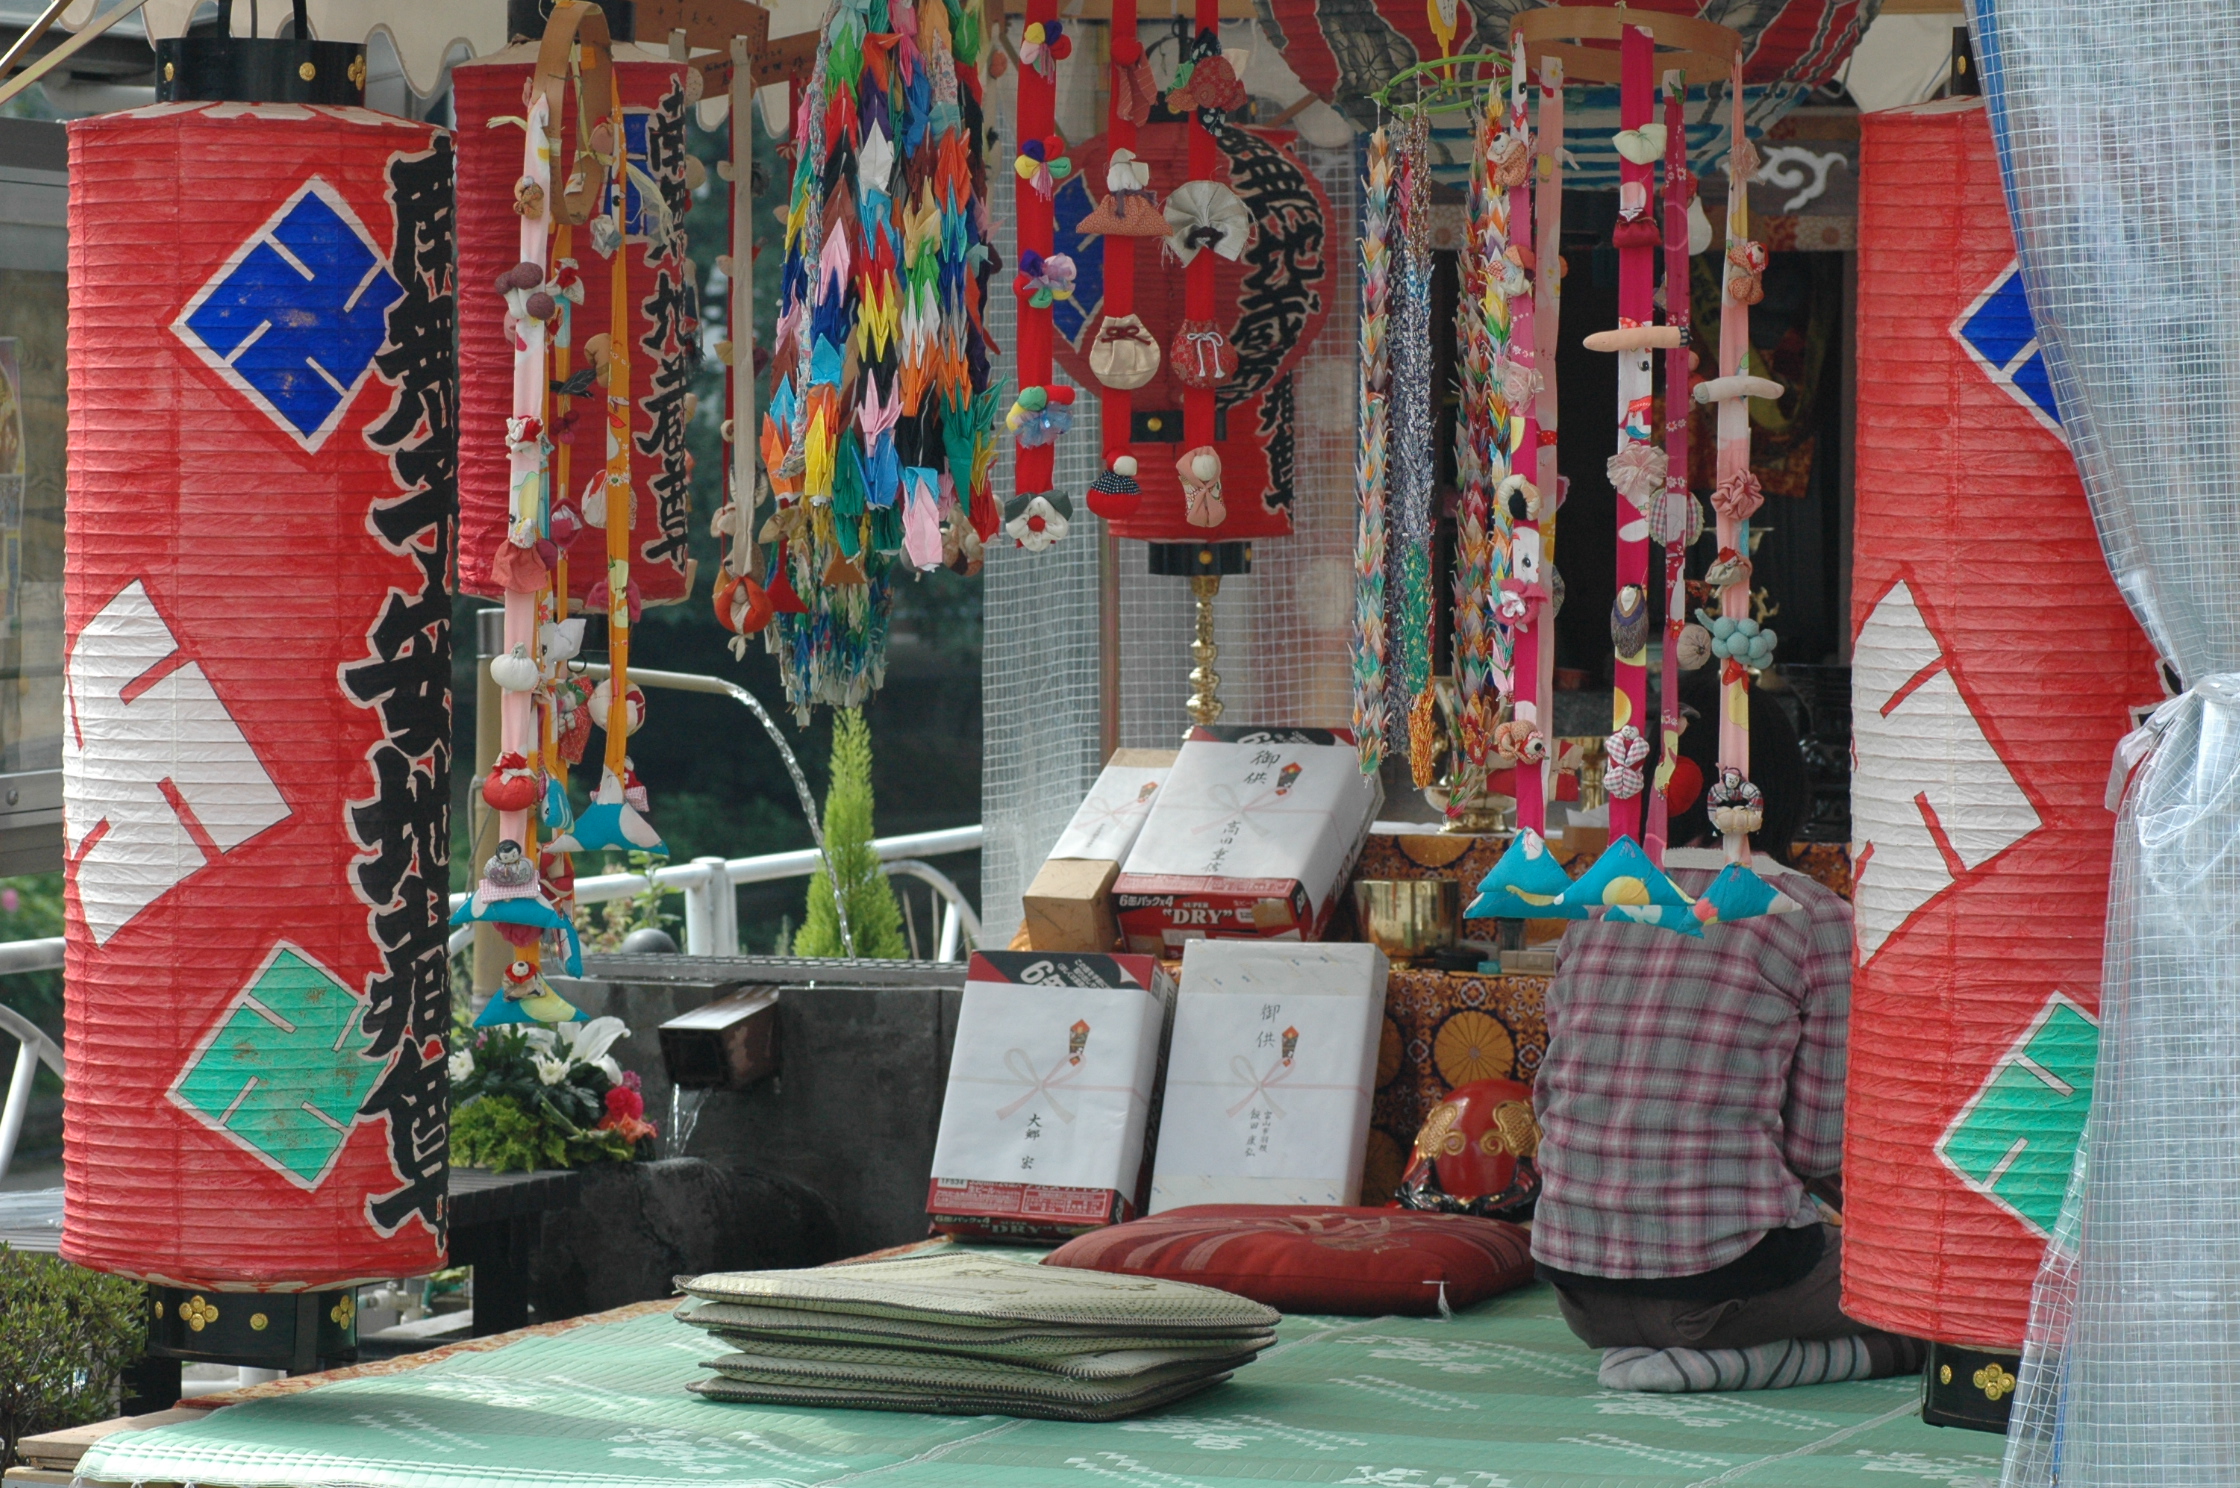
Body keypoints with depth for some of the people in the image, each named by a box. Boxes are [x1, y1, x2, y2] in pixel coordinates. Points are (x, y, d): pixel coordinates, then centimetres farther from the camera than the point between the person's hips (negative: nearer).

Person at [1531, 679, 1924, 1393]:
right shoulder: (1816, 920, -6)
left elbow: (1548, 1097, 14)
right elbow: (1825, 1147, -5)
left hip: (1579, 1295, 8)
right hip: (1723, 1275, -8)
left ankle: (1640, 1345, 10)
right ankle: (1728, 1359, -8)